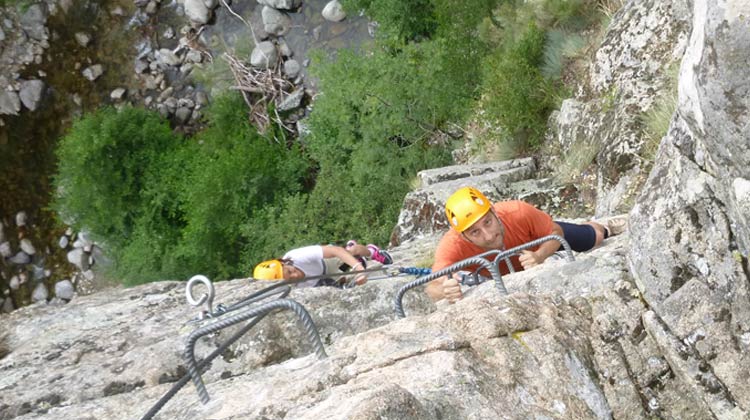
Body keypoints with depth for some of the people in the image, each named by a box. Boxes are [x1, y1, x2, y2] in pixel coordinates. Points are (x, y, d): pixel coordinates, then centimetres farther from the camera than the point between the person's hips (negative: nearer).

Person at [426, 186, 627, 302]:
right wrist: (446, 291, -80)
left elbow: (556, 232, -29)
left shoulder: (518, 213, -46)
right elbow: (432, 287, -57)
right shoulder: (453, 245, -48)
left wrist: (539, 256, -49)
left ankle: (607, 228, 54)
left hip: (537, 241, -1)